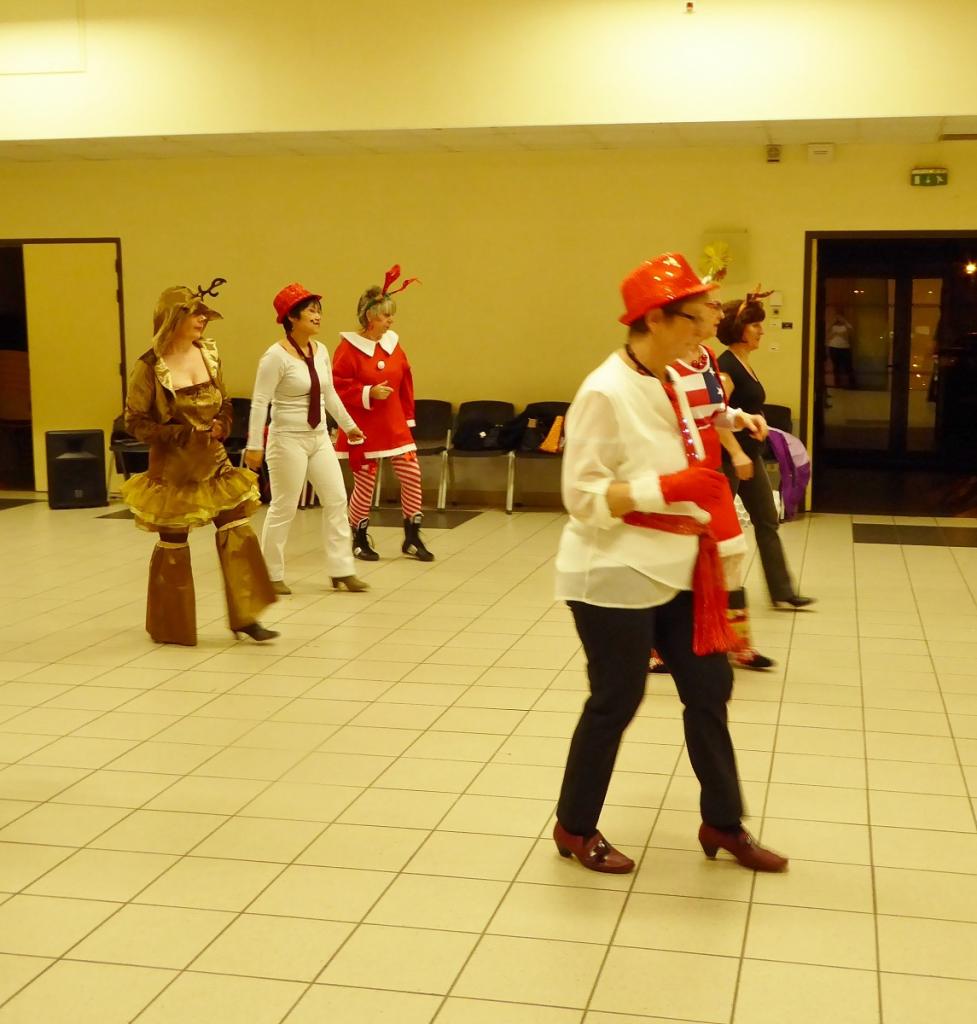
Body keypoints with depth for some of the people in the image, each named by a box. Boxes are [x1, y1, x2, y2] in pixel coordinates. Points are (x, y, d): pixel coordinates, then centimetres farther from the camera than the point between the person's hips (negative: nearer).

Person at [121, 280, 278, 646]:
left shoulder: (208, 355, 3)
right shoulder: (150, 367, -14)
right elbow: (136, 422, -13)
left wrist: (220, 426, -8)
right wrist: (185, 435, -20)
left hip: (214, 463, 5)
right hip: (173, 469, -5)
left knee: (237, 533, -1)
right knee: (173, 544, 6)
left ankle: (245, 616, 8)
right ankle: (169, 627, 22)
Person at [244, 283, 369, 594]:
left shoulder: (320, 351, 6)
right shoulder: (276, 356, -15)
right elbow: (259, 403, -16)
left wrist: (348, 425, 24)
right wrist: (255, 446, -19)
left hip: (319, 438, 7)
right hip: (288, 440, -7)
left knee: (337, 500, 5)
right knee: (284, 508, 0)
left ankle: (342, 571, 13)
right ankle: (271, 576, 15)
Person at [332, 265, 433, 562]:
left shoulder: (393, 343, 7)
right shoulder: (349, 347, -10)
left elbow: (405, 383, 12)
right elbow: (338, 386, -13)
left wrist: (408, 417, 12)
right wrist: (369, 393, -21)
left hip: (394, 426, 6)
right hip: (363, 428, -5)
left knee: (412, 474, 0)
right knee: (365, 484, 0)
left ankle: (412, 539, 12)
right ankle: (360, 540, 19)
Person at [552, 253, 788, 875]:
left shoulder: (668, 384, 8)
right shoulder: (606, 392, -18)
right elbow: (583, 497, -21)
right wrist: (671, 488, -28)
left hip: (674, 572, 9)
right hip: (615, 577, -9)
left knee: (710, 688, 14)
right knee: (616, 701, 4)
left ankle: (723, 823, 31)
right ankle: (574, 827, 25)